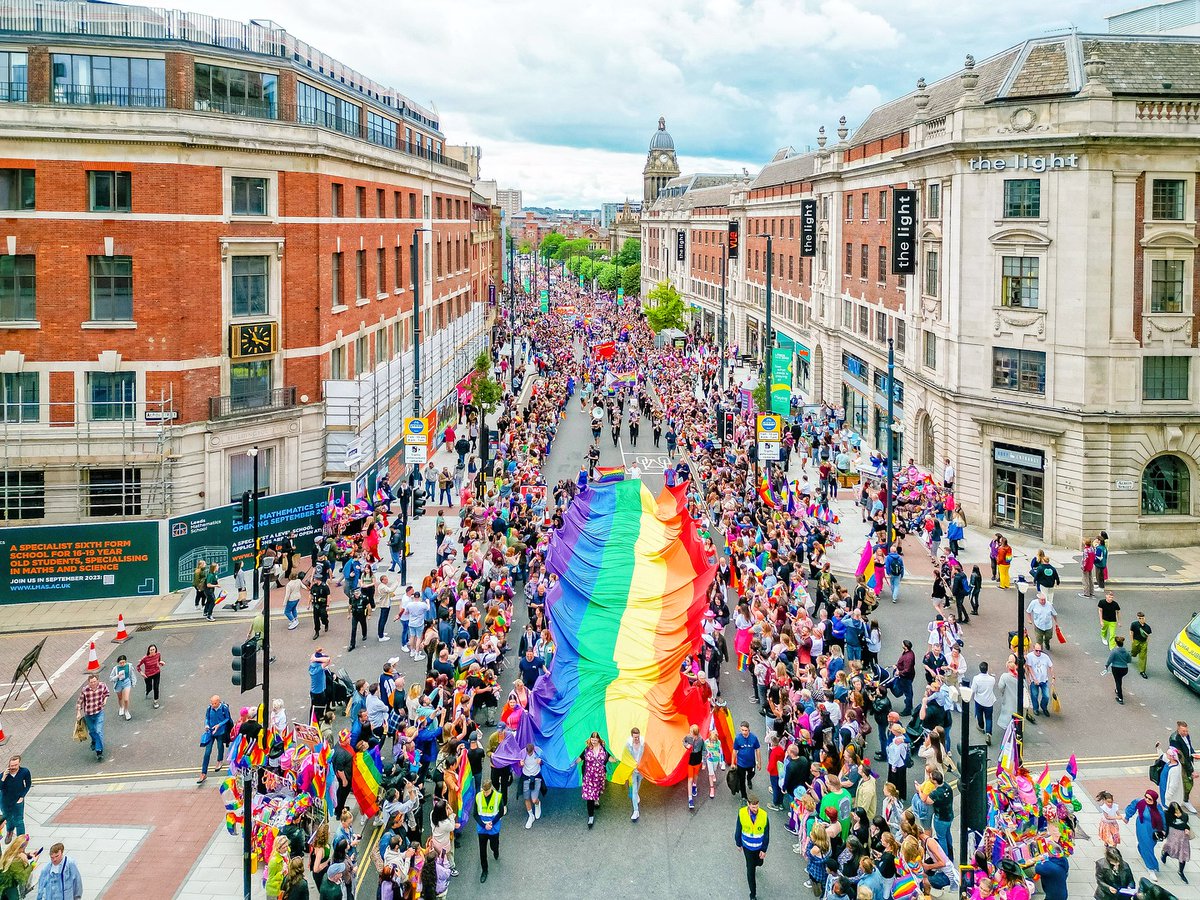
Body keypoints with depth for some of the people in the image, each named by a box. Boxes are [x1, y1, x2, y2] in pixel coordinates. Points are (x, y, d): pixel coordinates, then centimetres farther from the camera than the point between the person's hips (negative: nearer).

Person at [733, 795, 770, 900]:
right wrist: (738, 843, 4)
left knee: (758, 863, 26)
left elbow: (766, 834, -13)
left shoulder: (764, 815, -26)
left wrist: (764, 850, -8)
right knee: (750, 870, 5)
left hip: (759, 846, 1)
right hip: (747, 846, -1)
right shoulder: (742, 813, -24)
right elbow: (738, 830, -7)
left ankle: (753, 865, 64)